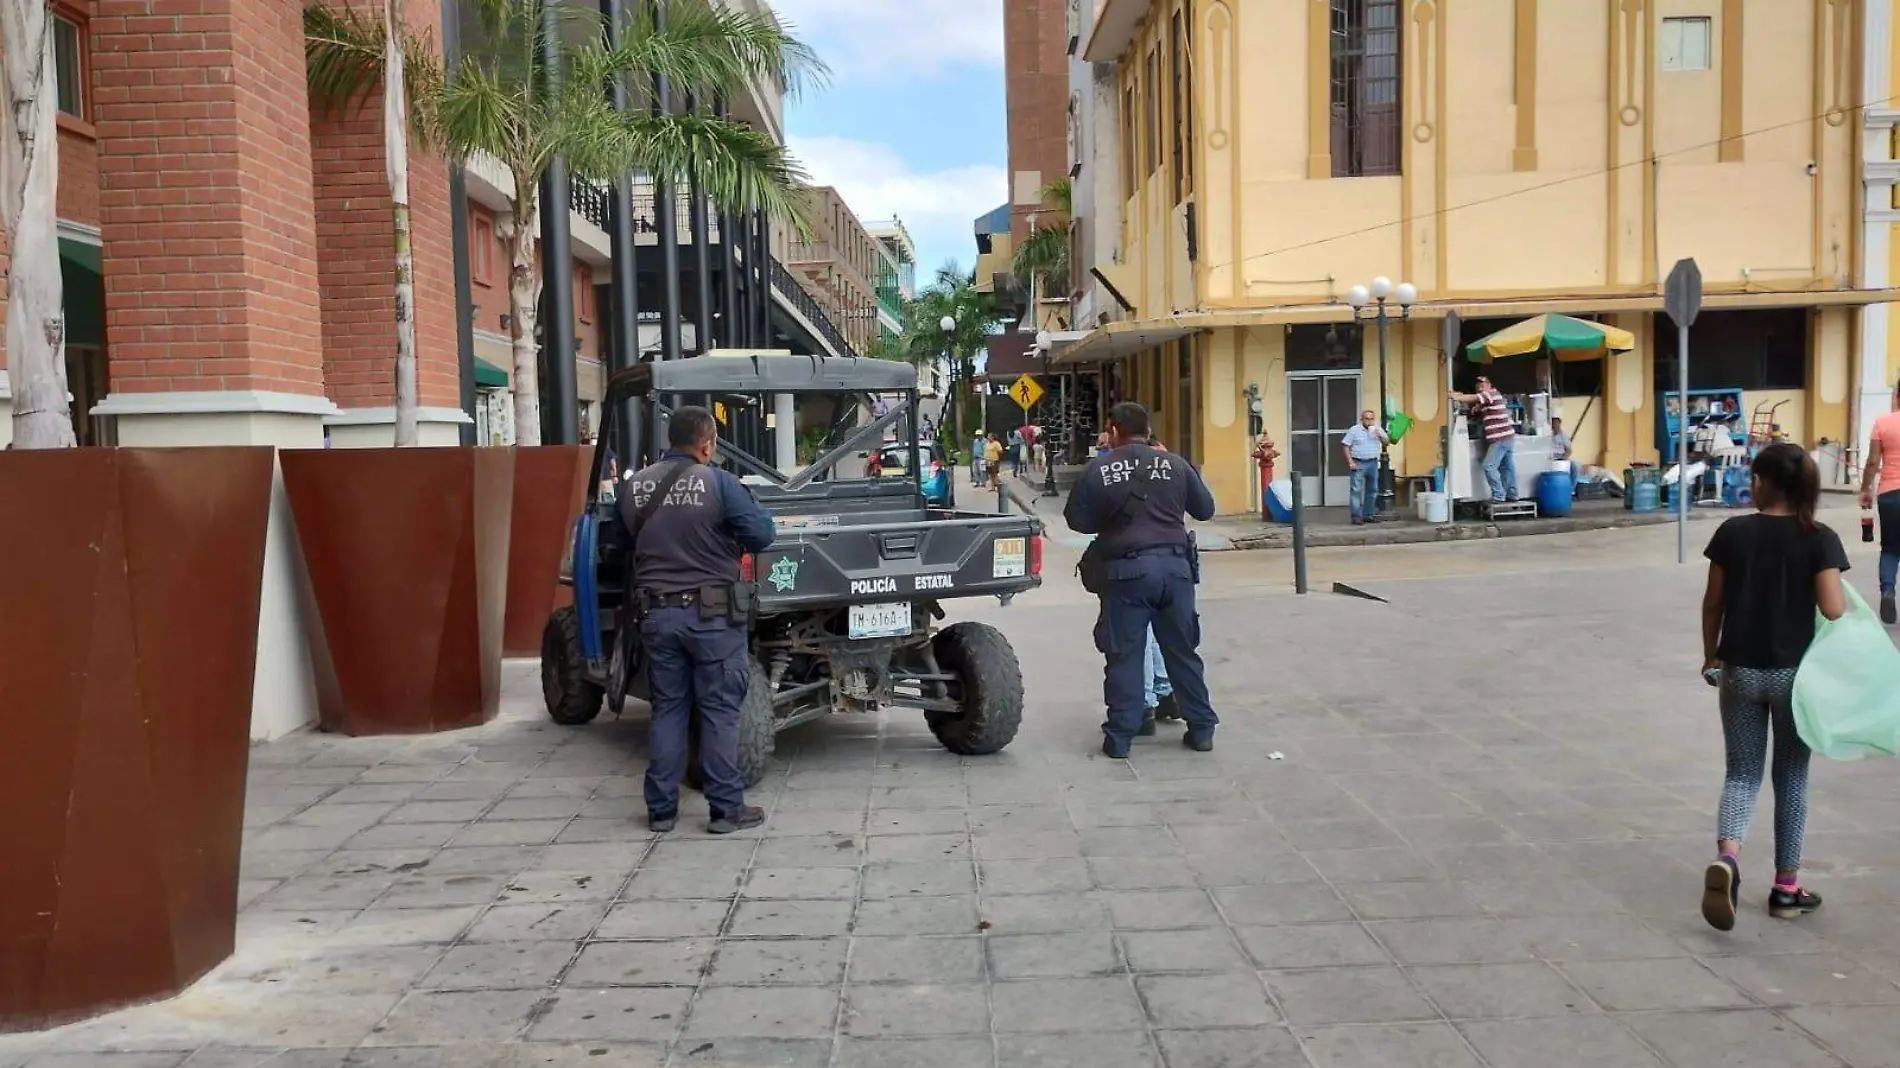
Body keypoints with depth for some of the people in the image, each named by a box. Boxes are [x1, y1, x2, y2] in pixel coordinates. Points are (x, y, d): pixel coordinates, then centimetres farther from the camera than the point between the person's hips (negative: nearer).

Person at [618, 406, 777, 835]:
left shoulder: (633, 487, 2)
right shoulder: (719, 483, -12)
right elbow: (761, 535, -11)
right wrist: (729, 535, 10)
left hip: (656, 613, 4)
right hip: (710, 612, -4)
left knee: (667, 709, 13)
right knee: (719, 711, 4)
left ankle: (661, 809, 16)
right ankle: (727, 809, 8)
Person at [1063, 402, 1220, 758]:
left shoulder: (1099, 469, -2)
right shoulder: (1174, 464, 3)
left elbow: (1076, 519, 3)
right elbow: (1205, 509, 12)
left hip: (1127, 568, -2)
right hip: (1173, 564, 2)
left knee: (1124, 654, 4)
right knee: (1182, 650, 12)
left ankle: (1120, 736, 6)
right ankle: (1201, 729, 18)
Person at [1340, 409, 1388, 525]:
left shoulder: (1378, 429, 8)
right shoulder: (1354, 430, -4)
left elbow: (1387, 443, 8)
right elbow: (1345, 446, -6)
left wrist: (1380, 436, -11)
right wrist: (1350, 462, -14)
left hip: (1373, 463, 5)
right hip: (1358, 463, -5)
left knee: (1372, 490, 10)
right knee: (1356, 490, -9)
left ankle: (1368, 515, 19)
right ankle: (1356, 516, -8)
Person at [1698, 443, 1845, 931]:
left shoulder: (1733, 532, -4)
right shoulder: (1820, 540, -9)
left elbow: (1713, 602, 1)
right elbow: (1834, 611, -16)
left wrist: (1711, 654, 15)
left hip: (1740, 671, 1)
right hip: (1796, 672, -1)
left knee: (1742, 773, 10)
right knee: (1791, 779, 13)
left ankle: (1726, 857, -17)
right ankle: (1786, 889, 21)